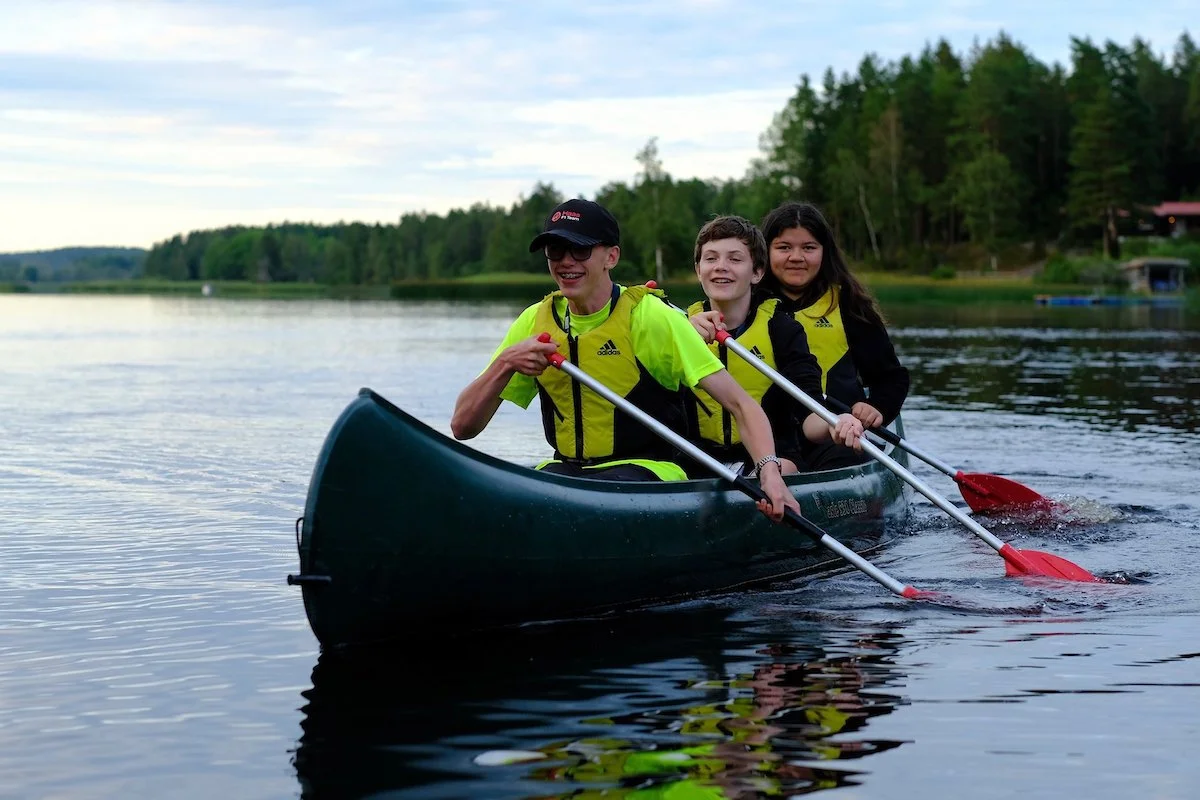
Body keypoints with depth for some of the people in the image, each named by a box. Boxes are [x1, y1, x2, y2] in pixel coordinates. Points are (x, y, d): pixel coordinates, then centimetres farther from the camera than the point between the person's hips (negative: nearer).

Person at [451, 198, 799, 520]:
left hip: (647, 470, -3)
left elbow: (740, 404, -12)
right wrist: (505, 364, -15)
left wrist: (769, 470, -30)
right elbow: (462, 426, 2)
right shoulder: (535, 322, 5)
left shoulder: (651, 316, -9)